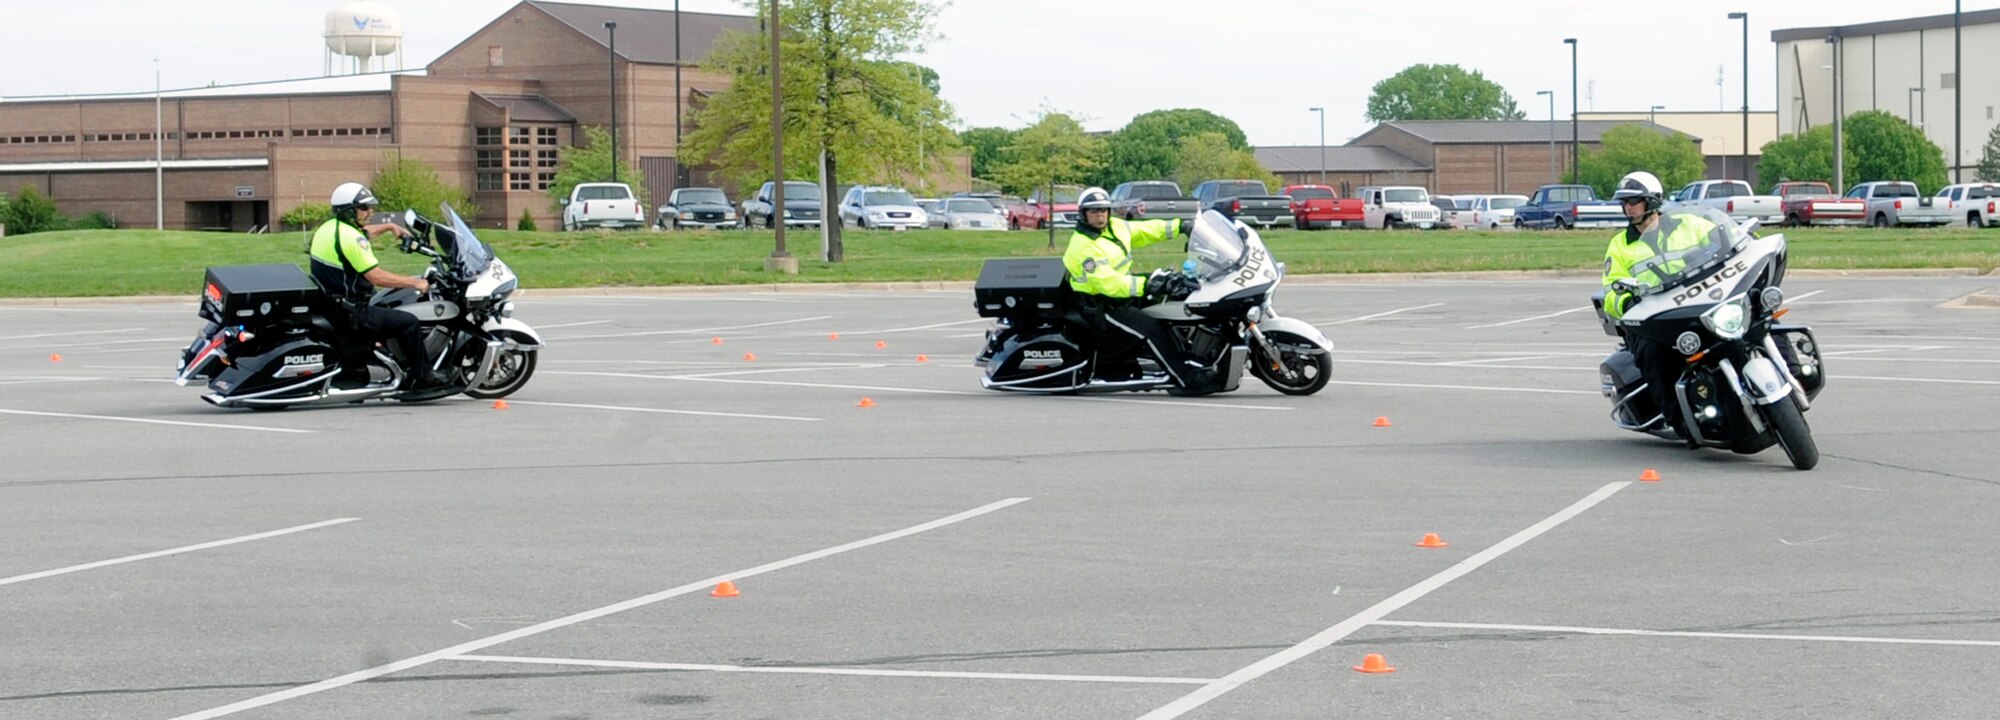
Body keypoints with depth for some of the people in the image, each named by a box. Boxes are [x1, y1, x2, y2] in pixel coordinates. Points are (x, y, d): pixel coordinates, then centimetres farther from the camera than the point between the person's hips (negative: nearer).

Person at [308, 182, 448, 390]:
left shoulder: (328, 227, 9)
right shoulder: (350, 237, -21)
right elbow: (376, 276, -25)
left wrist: (389, 227, 41)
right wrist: (414, 282, -17)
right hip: (349, 313, -10)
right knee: (408, 322, -6)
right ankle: (421, 376, 6)